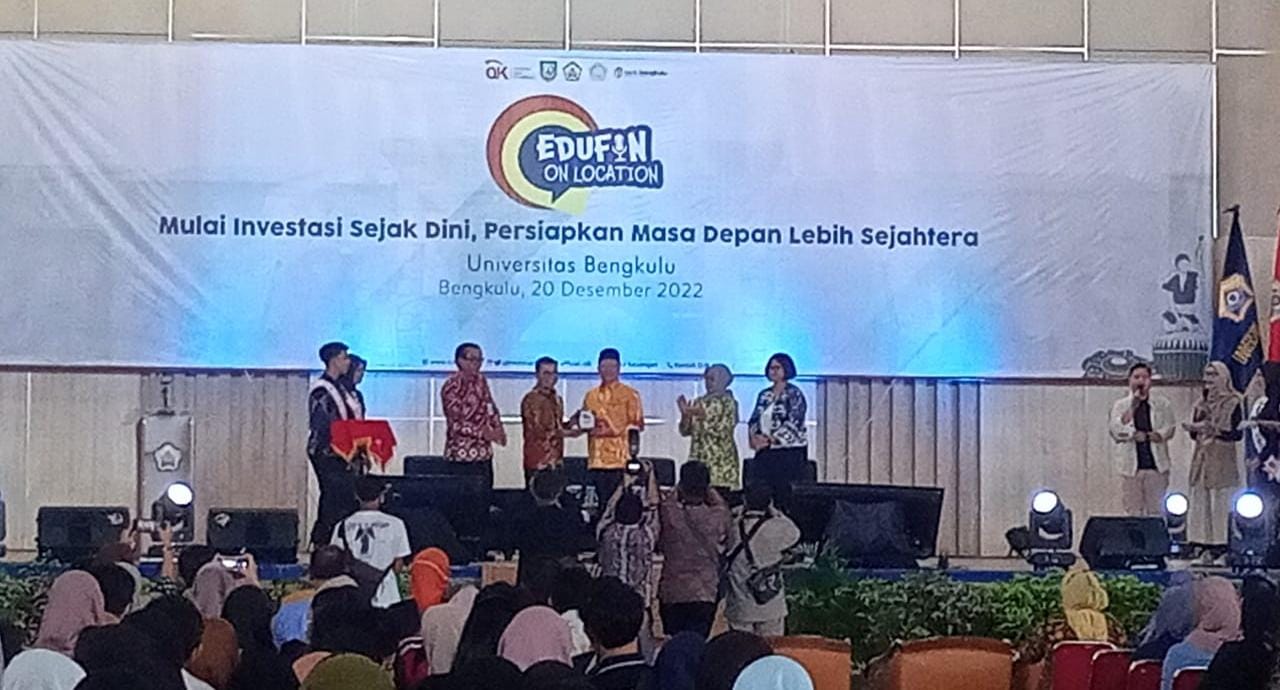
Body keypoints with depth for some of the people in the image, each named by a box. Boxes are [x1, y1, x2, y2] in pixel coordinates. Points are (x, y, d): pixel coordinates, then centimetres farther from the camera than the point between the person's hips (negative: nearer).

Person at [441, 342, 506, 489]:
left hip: (484, 452, 7)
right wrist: (484, 433, -21)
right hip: (462, 455, -7)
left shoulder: (481, 380, 11)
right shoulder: (451, 387, -12)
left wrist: (499, 429, 0)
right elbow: (456, 424, -16)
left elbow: (490, 408, 18)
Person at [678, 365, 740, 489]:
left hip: (720, 460, -5)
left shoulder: (728, 402, -1)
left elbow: (722, 430, -11)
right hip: (698, 459, 5)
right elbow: (685, 431, 13)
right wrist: (685, 414, -4)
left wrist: (704, 416, -16)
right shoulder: (700, 402, 14)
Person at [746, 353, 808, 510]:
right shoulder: (764, 395, 16)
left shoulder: (794, 394, -3)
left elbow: (793, 424, -12)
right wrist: (755, 436, -7)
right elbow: (754, 420, 14)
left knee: (782, 494, -9)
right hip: (765, 452, 6)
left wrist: (770, 439, -16)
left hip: (789, 451, -6)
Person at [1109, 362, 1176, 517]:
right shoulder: (1120, 405, 6)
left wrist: (1158, 435, -14)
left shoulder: (1162, 404, 9)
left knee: (1156, 510, 0)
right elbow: (1116, 431, -7)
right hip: (1131, 466, 0)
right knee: (1134, 510, 2)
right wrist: (1132, 408, -13)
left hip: (1156, 465, 0)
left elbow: (1170, 428, 4)